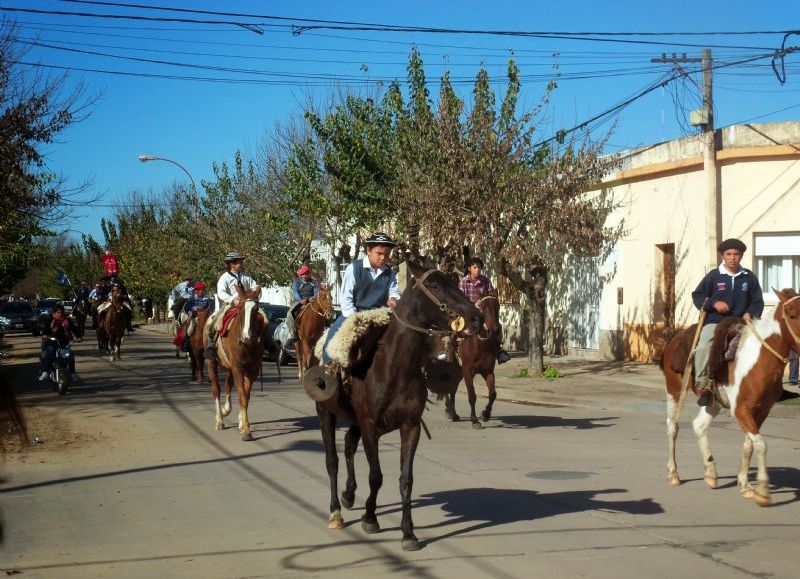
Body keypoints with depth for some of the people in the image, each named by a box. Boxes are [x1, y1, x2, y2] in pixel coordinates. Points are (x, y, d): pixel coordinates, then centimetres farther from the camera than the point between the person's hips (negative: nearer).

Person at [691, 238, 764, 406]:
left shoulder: (749, 277, 9)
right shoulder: (713, 276, 4)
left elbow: (757, 302, 14)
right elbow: (697, 296, 8)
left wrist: (750, 313, -7)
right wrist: (713, 303, -10)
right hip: (715, 321, -2)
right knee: (703, 347, -30)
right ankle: (705, 386, -25)